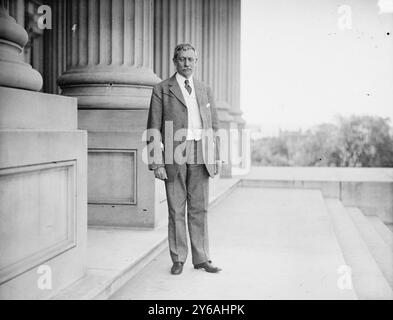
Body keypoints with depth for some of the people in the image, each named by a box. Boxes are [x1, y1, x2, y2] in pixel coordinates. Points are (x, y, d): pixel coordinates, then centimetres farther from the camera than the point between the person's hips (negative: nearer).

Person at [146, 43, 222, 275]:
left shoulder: (205, 90, 15)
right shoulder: (162, 90, 4)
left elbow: (214, 126, 17)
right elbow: (154, 130, -1)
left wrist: (216, 158, 9)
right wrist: (157, 162, -9)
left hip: (200, 156, 3)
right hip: (174, 155, -3)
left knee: (199, 208, 6)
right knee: (176, 210, 3)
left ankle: (201, 258, 14)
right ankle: (178, 259, 13)